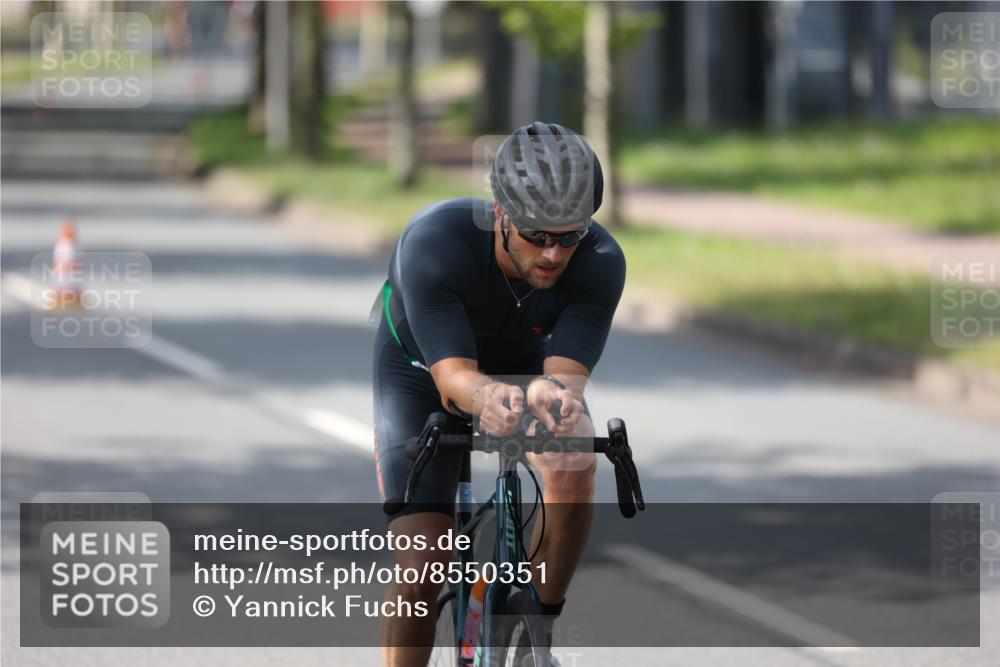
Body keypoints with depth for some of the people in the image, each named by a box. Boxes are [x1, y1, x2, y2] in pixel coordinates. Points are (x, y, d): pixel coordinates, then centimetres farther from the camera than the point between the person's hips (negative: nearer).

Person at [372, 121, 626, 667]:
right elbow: (453, 376, -42)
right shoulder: (432, 243, -39)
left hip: (525, 364, 2)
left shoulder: (599, 262, -32)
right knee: (421, 567, -16)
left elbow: (567, 371, -37)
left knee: (574, 470, -31)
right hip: (422, 371, -2)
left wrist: (554, 393, -62)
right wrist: (490, 396, -65)